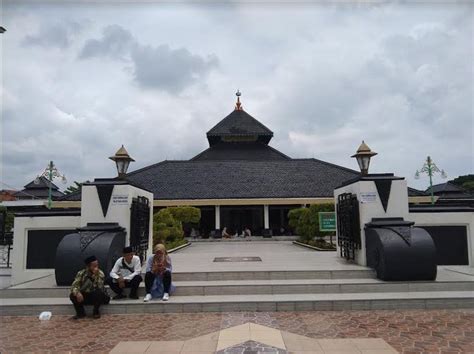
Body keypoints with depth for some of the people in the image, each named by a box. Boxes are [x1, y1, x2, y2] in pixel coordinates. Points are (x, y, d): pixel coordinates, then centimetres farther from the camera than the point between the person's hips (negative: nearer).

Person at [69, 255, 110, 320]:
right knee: (72, 295, -24)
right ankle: (81, 312, 1)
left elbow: (99, 287, -27)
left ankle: (96, 312, -8)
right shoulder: (81, 273, -11)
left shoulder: (100, 273, -16)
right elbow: (74, 286, -17)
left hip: (96, 296, -2)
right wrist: (77, 293, -38)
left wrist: (96, 276, -39)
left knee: (99, 292, -34)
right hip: (84, 296, 2)